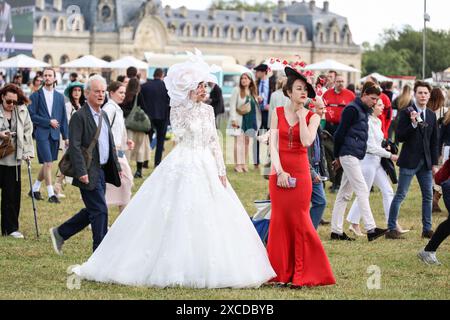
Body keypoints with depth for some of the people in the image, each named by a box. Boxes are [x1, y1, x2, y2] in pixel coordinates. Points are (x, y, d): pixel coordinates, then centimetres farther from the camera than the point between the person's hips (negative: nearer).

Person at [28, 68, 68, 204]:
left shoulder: (60, 97, 11)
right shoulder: (36, 96, 1)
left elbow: (63, 118, 12)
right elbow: (32, 115, -5)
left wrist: (66, 136, 7)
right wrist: (48, 121, -11)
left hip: (54, 134, 4)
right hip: (42, 133, -4)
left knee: (47, 164, 9)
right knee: (48, 163, -12)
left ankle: (35, 188, 25)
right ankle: (51, 194, -11)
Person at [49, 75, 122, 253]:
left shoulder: (104, 115, 15)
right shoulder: (79, 116, -12)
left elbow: (110, 144, 22)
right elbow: (74, 146, -17)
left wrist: (117, 167, 17)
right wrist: (81, 172, -23)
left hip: (102, 171, 9)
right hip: (89, 173, -9)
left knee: (92, 211, 14)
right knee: (100, 211, -7)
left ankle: (60, 233, 28)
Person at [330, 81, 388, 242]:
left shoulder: (364, 110, 17)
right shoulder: (352, 109, -12)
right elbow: (340, 133, -13)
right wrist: (338, 156, -6)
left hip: (355, 156, 9)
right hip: (349, 155, -9)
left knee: (345, 194, 9)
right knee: (362, 191, -13)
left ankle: (336, 231, 12)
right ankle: (370, 229, -17)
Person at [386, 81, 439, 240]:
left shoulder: (431, 115, 10)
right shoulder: (406, 113, -7)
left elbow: (434, 142, 13)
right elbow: (400, 137, -11)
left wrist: (434, 163, 10)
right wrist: (413, 124, -24)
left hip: (426, 161, 6)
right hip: (409, 161, -6)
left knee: (428, 196, 8)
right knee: (400, 195, -4)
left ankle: (427, 229, 16)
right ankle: (391, 229, -1)